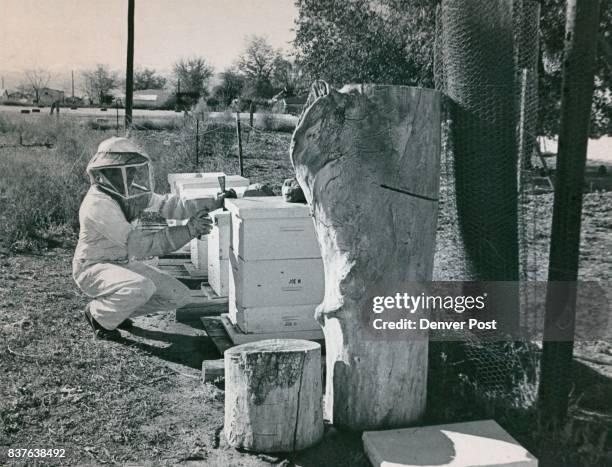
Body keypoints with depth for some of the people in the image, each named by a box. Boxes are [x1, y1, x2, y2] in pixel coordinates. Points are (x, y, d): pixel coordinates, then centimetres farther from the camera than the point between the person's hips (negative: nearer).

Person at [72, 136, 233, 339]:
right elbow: (137, 244, -33)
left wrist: (215, 202, -8)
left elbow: (167, 205, 1)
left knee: (178, 296, -1)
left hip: (125, 263, 8)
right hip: (93, 269, -8)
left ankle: (117, 309, 15)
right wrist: (187, 231, -37)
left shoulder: (127, 193, -2)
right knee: (141, 288, -38)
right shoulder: (98, 204, -28)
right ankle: (99, 316, -7)